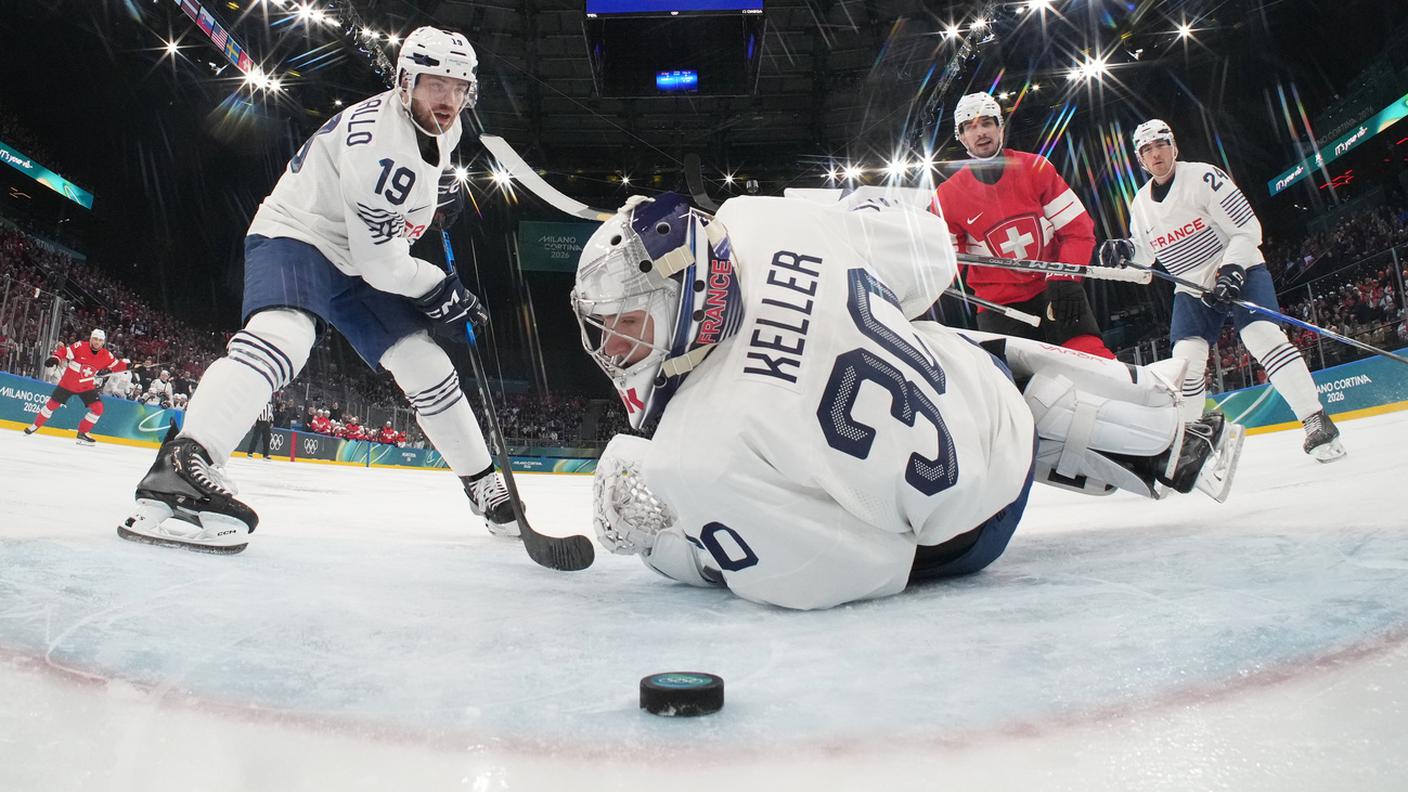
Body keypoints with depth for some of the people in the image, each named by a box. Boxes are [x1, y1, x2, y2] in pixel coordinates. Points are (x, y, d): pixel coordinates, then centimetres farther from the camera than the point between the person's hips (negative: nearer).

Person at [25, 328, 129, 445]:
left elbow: (116, 365, -1)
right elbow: (64, 351, -19)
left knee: (98, 408, -9)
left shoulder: (106, 355, -8)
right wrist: (54, 358, -34)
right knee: (52, 404, 5)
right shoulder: (80, 346, -18)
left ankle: (82, 433, 6)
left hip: (87, 386, 2)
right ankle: (35, 425, 29)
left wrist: (127, 364, -19)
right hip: (68, 383, -2)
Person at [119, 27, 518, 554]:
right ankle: (181, 466, -50)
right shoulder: (377, 140, -28)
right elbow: (380, 260, -27)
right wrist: (440, 291, -15)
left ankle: (486, 487, 11)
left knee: (427, 369, 2)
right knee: (282, 337, -39)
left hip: (360, 262, 8)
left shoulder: (444, 130, 0)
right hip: (294, 237, -8)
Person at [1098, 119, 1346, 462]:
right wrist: (1123, 250, -13)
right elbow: (1144, 253, 10)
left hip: (1238, 270, -4)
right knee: (1186, 357, -7)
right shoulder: (1141, 203, 2)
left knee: (1263, 336, -23)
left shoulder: (1203, 177, -15)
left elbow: (1247, 229, -16)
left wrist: (1231, 271, -27)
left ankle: (1316, 422, -18)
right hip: (1192, 287, 5)